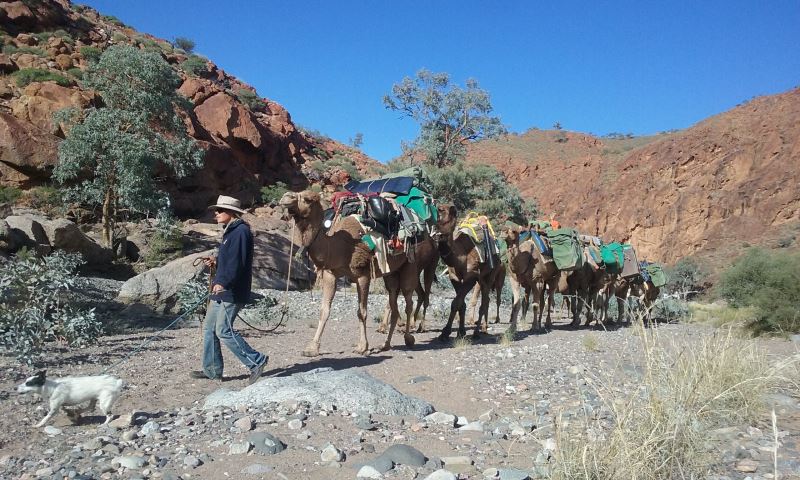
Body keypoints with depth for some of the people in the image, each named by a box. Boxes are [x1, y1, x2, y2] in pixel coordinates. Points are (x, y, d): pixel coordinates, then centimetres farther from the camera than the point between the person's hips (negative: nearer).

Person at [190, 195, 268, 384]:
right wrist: (216, 261, 10)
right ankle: (212, 370, 22)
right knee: (209, 328, 13)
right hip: (221, 291, 11)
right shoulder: (230, 231, 17)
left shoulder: (241, 232, -15)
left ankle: (256, 361, -1)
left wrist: (223, 282, -34)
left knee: (223, 330, -10)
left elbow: (237, 262, -25)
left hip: (232, 292, -11)